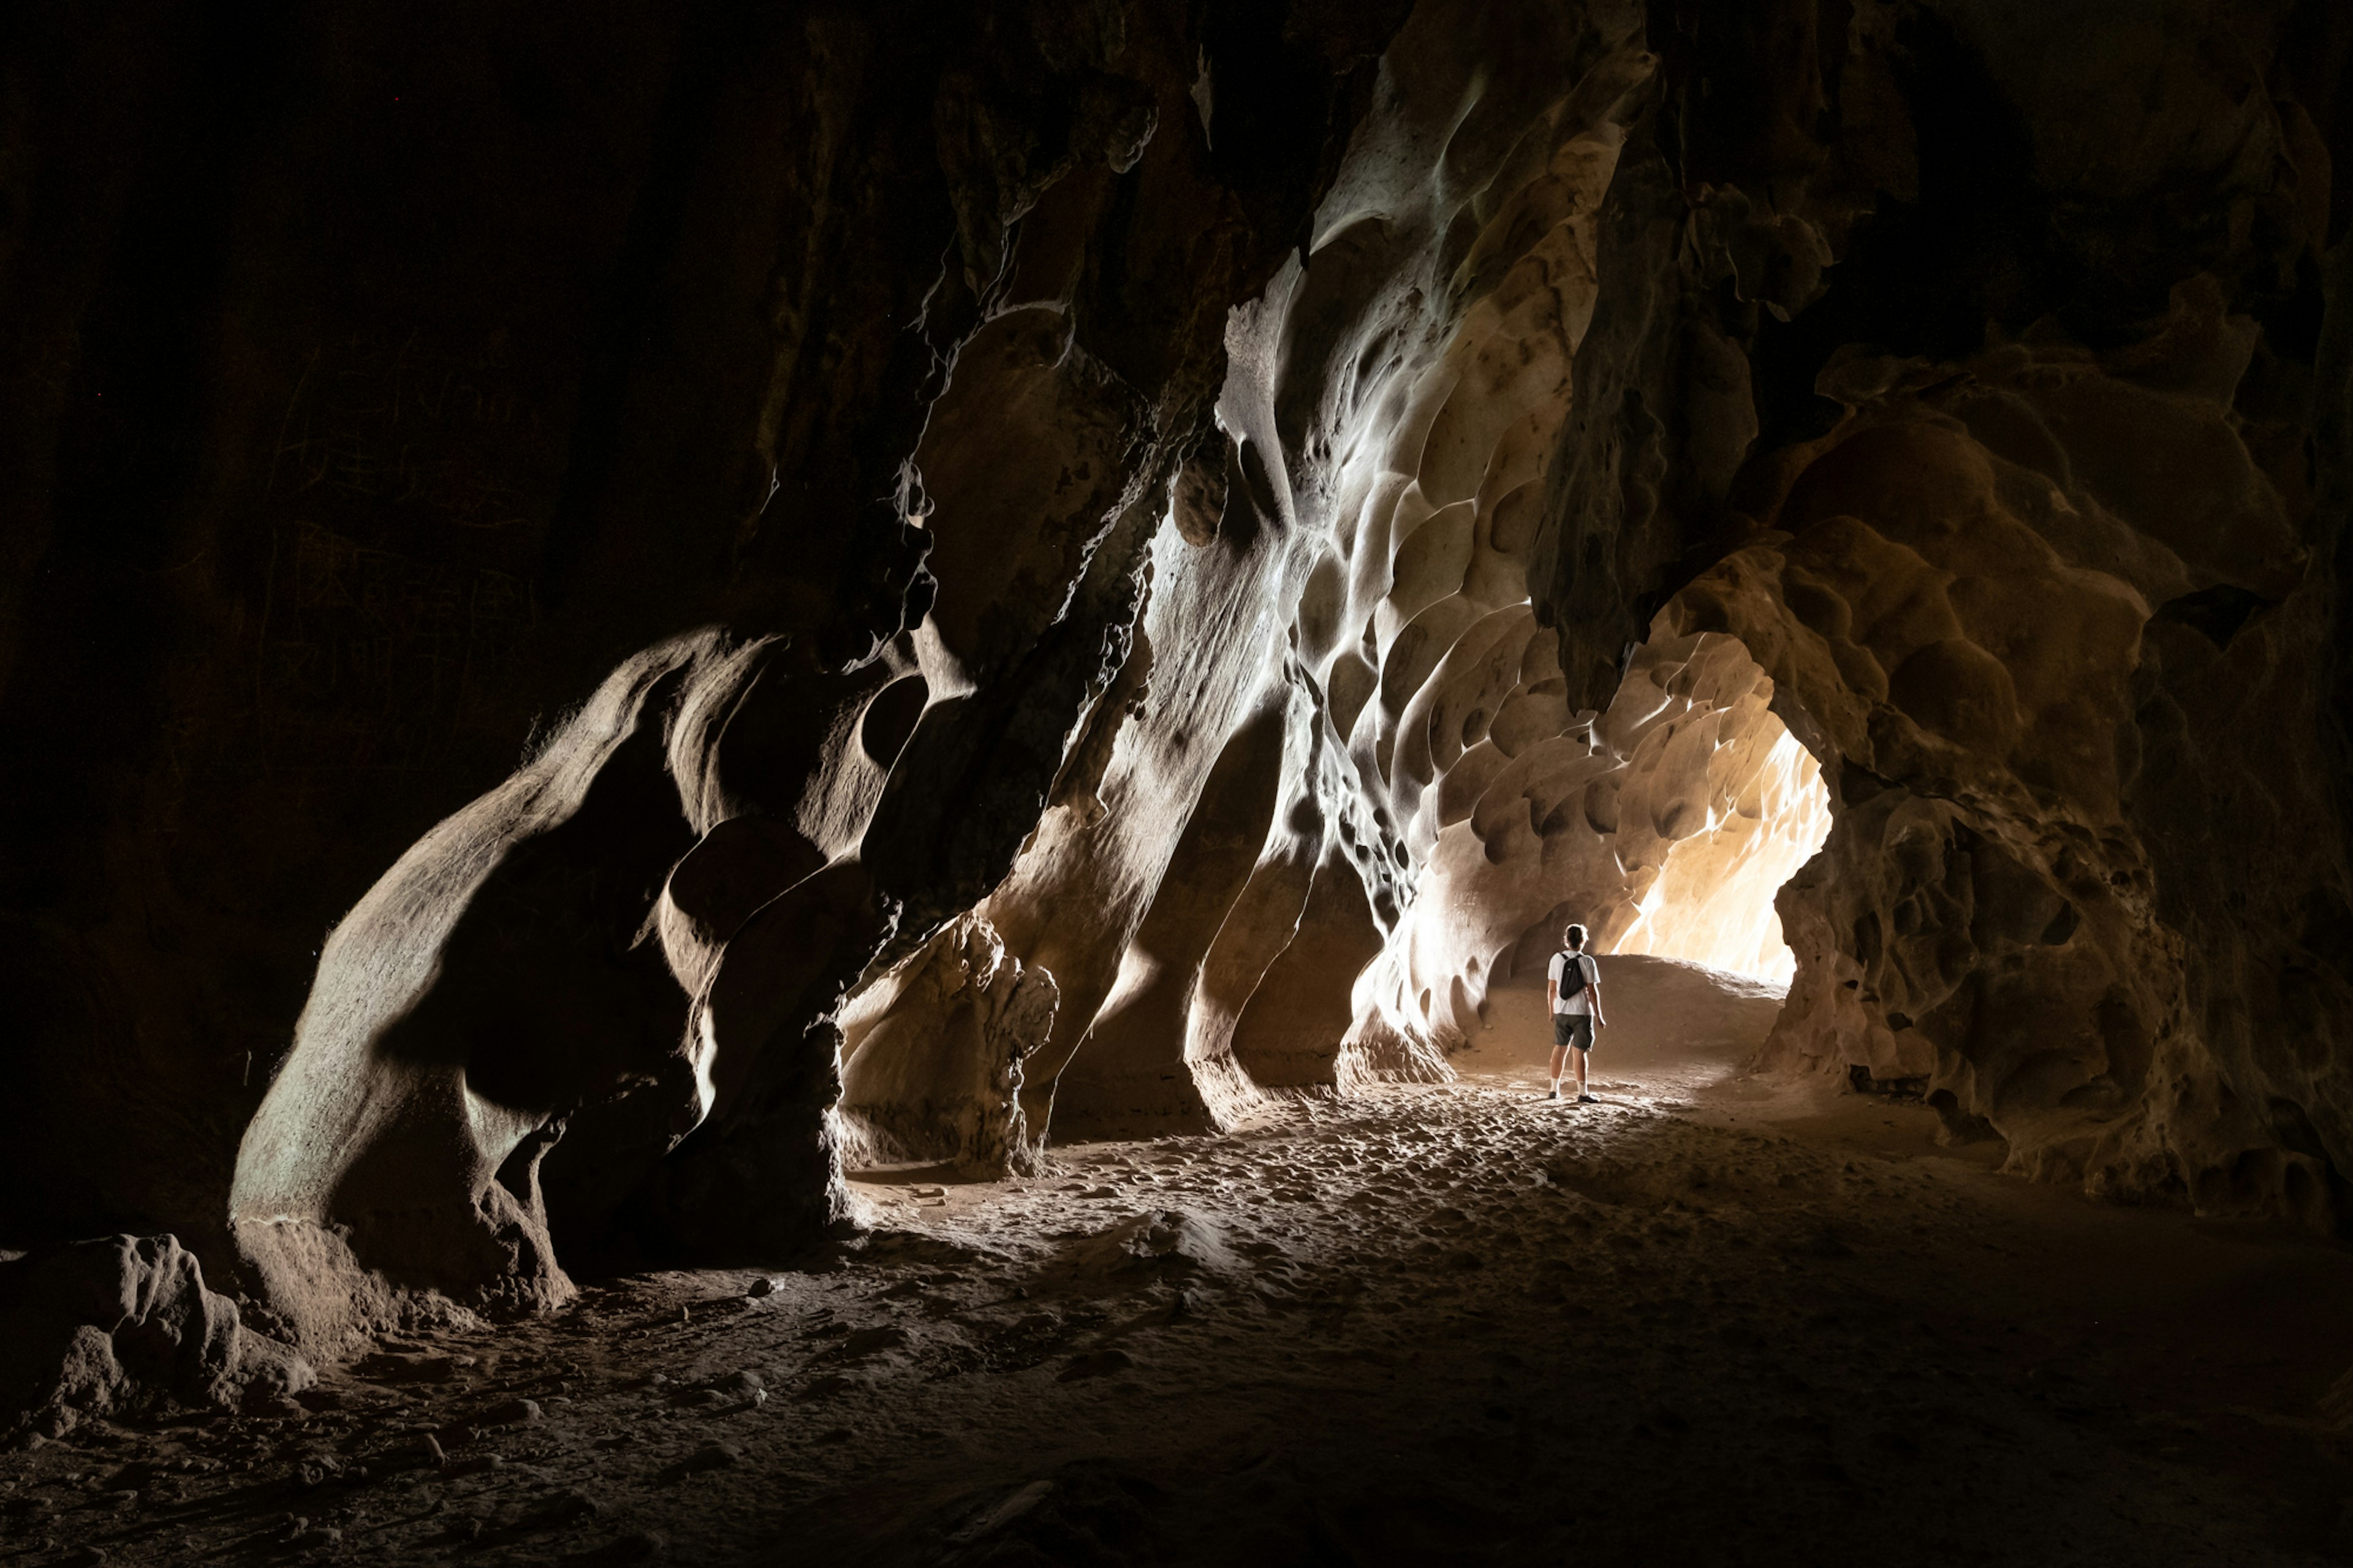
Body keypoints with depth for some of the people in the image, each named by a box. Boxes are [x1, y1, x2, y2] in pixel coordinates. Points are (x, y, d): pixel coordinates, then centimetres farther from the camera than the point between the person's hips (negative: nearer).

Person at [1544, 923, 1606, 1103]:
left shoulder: (1557, 959, 0)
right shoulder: (1587, 962, -9)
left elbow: (1551, 989, 4)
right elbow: (1592, 991, -9)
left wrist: (1552, 1011, 16)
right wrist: (1598, 1017, -2)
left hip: (1561, 1012, 3)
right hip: (1582, 1013, -3)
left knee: (1560, 1048, 14)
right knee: (1580, 1052, -1)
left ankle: (1554, 1090, 20)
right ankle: (1582, 1093, 1)